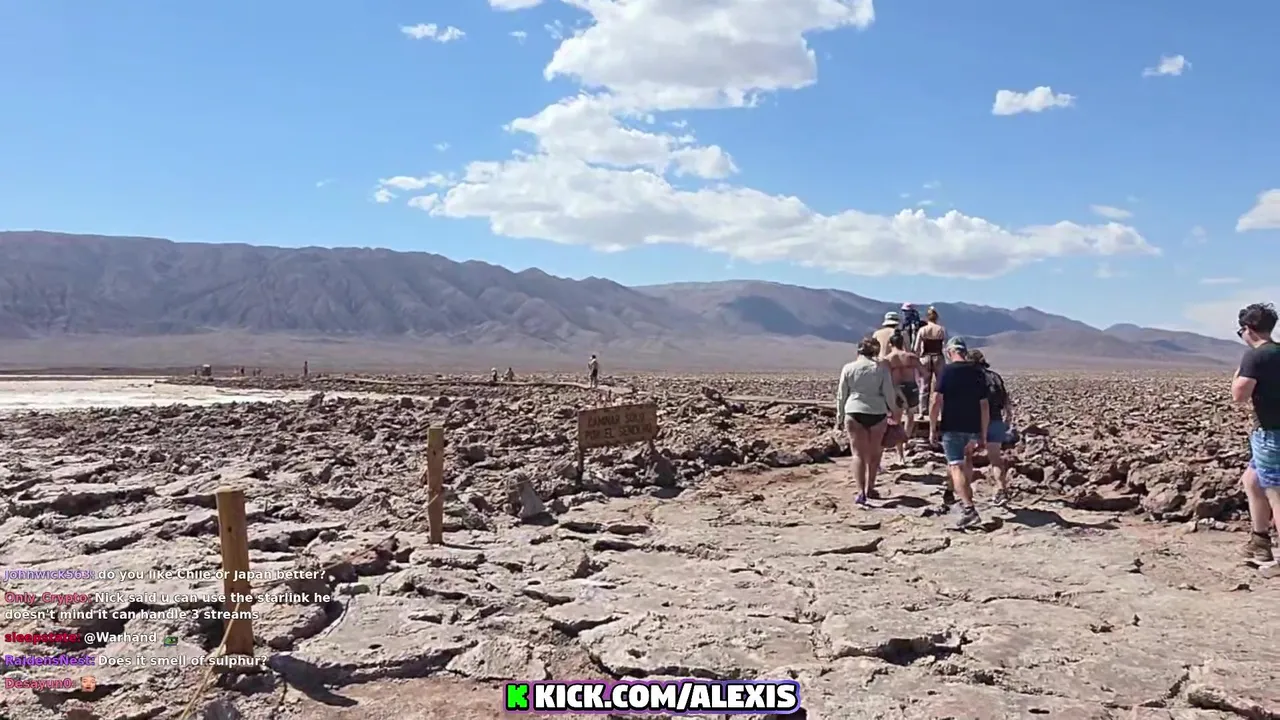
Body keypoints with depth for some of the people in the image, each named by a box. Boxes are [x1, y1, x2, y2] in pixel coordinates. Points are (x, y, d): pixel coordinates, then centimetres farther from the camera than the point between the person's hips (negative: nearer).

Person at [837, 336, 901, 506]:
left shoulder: (848, 368, 4)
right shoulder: (881, 368, 2)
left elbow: (841, 396, 5)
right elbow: (889, 394, 1)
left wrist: (839, 418, 13)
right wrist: (894, 410, 18)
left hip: (854, 412, 0)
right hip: (877, 413, 0)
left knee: (859, 453, 2)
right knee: (874, 453, 16)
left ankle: (861, 491, -8)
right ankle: (869, 488, 22)